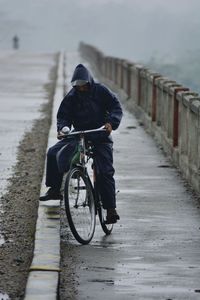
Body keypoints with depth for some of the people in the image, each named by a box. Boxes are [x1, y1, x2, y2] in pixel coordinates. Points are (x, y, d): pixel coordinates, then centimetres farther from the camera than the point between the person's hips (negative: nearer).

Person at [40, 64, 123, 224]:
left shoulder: (100, 91, -7)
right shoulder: (71, 96, 0)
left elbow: (116, 107, -9)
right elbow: (63, 115, 2)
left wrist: (111, 122, -28)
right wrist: (62, 128, -19)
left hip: (100, 136, -3)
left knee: (105, 171, -13)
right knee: (53, 153, -15)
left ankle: (111, 208, -8)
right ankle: (54, 190, -5)